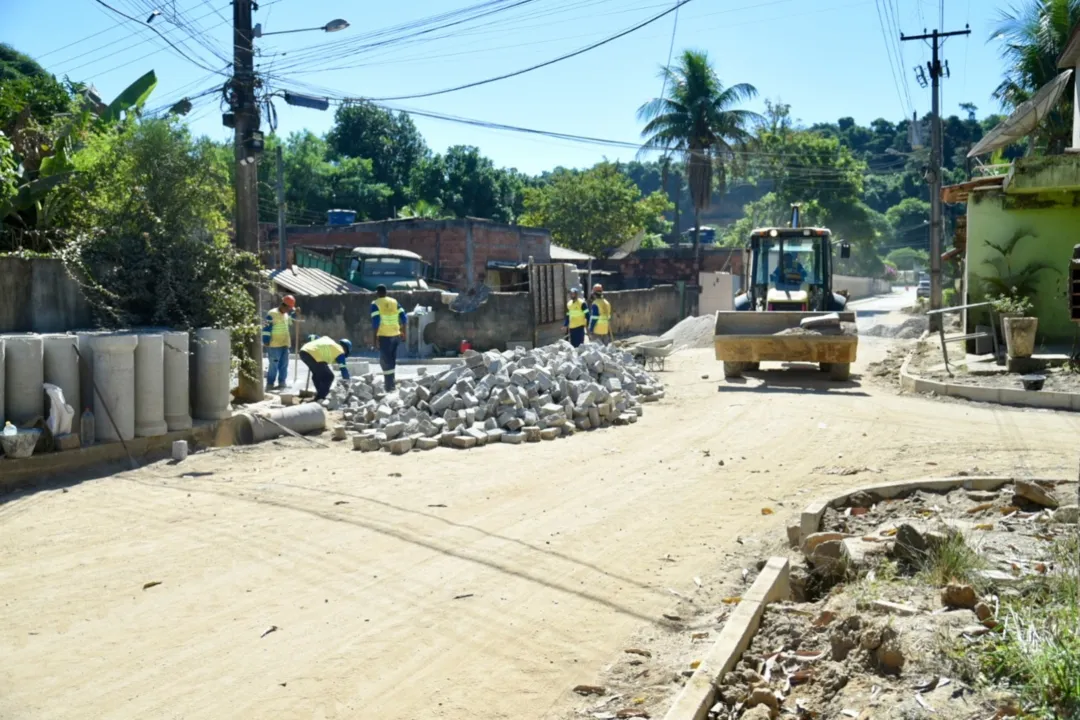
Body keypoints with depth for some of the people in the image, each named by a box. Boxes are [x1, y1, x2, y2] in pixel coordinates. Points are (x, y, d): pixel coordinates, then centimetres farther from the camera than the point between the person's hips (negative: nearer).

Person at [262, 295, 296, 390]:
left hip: (285, 344, 8)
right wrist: (266, 341, -17)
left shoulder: (287, 314, 13)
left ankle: (281, 383, 19)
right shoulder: (272, 314, -12)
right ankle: (270, 384, -3)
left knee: (284, 365, 11)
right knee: (273, 365, -7)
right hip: (274, 345, -8)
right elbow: (266, 328, -14)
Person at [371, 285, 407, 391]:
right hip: (395, 334, 5)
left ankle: (389, 386, -2)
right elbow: (403, 318, 8)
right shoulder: (394, 302, 9)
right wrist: (403, 332, 17)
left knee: (386, 360, 0)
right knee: (391, 359, 19)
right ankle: (390, 381, 28)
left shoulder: (375, 304, -6)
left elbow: (375, 321, -16)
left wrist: (375, 336, -11)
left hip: (384, 335, -5)